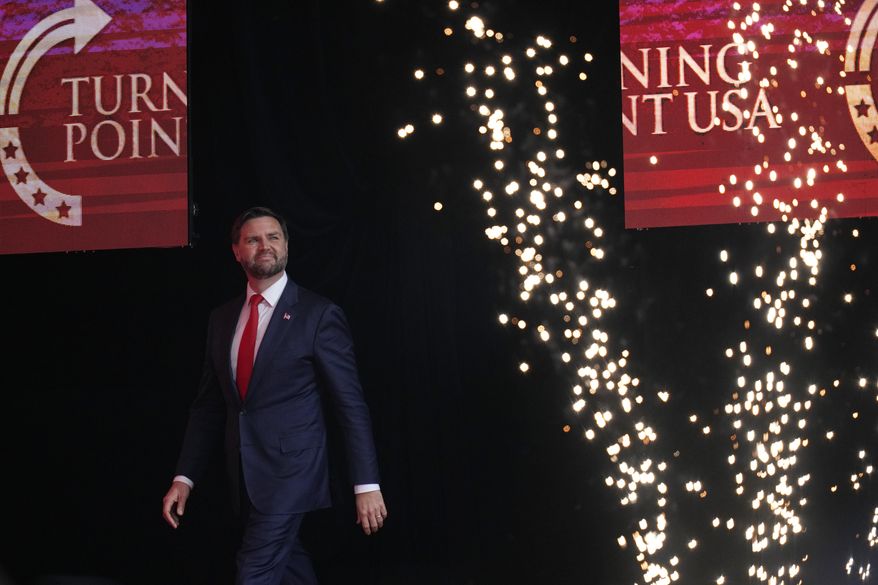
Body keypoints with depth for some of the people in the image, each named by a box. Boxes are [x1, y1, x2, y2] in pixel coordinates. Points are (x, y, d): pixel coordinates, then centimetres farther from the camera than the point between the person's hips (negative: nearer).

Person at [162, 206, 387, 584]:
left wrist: (366, 484, -11)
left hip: (290, 469, -6)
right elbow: (208, 406, 14)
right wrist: (184, 478, 7)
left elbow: (351, 404, -8)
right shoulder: (222, 318, 10)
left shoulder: (318, 314, -7)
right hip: (244, 476, 6)